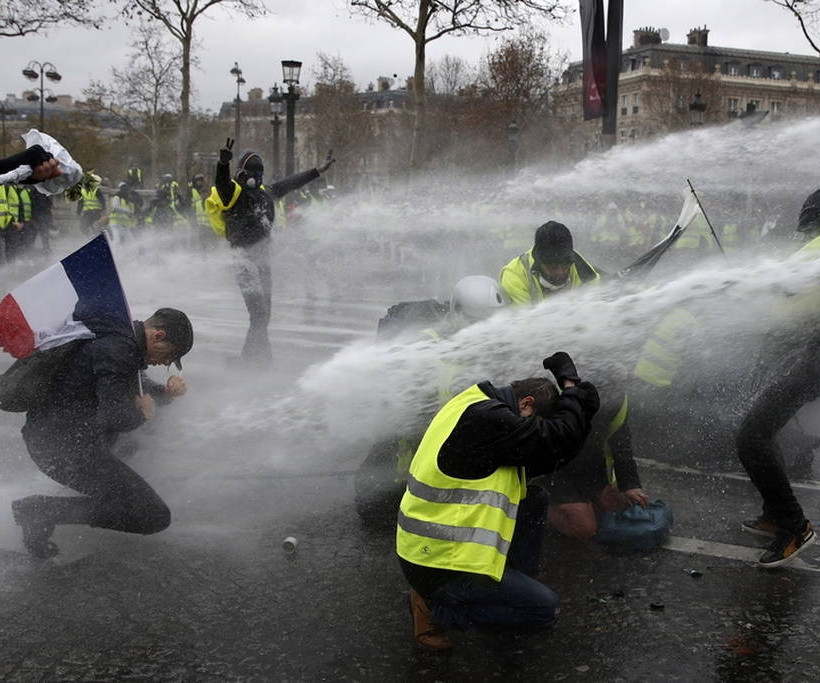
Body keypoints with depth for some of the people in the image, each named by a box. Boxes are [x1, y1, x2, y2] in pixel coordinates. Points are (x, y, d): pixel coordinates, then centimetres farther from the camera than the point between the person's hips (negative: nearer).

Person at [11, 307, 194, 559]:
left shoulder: (122, 341, 12)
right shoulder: (117, 350, -19)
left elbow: (136, 386, 30)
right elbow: (112, 418, -29)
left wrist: (166, 391, 10)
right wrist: (142, 414, -8)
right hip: (63, 447, -10)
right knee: (155, 517, -12)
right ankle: (46, 511, -10)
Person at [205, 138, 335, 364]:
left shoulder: (264, 192, 15)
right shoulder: (231, 192, -7)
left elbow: (291, 183, 25)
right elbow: (221, 182, -29)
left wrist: (319, 170, 30)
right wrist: (223, 163, -50)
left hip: (264, 256, 8)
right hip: (245, 258, -8)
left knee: (264, 315, 12)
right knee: (259, 313, -15)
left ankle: (250, 355, 23)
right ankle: (261, 355, -12)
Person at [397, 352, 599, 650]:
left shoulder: (474, 404, 8)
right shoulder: (486, 419, -25)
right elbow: (560, 439, -23)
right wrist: (571, 385, -6)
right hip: (438, 566, -10)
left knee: (536, 498, 12)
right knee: (545, 608, -2)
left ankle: (517, 582, 18)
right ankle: (435, 607, 0)